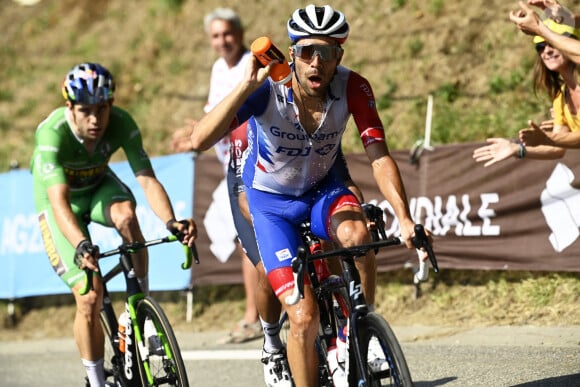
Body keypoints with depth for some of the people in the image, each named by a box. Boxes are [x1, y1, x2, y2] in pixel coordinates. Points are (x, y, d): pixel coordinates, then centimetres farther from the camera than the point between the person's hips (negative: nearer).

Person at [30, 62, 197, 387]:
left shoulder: (121, 124, -27)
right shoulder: (52, 134, -36)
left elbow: (147, 179, -33)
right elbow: (59, 201, -46)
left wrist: (171, 221, -51)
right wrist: (81, 245, -63)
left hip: (98, 187, 2)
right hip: (58, 200, -2)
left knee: (126, 215, -35)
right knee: (89, 296, -14)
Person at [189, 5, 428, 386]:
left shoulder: (352, 87, -22)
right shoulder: (266, 89, -29)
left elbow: (379, 157, -25)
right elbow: (200, 140, -40)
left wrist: (405, 220, -38)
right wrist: (248, 84, -50)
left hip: (322, 189, 2)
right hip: (272, 202, -2)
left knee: (356, 235, -34)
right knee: (305, 318, -13)